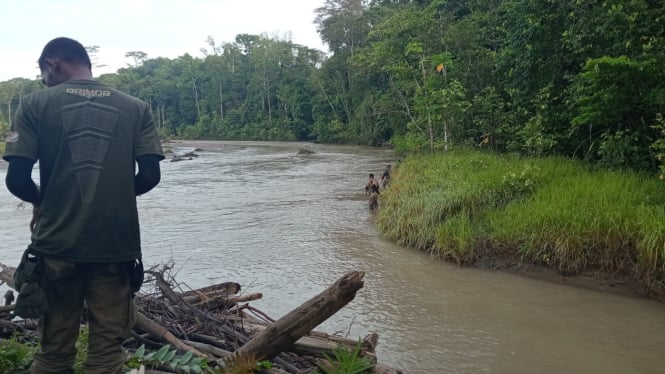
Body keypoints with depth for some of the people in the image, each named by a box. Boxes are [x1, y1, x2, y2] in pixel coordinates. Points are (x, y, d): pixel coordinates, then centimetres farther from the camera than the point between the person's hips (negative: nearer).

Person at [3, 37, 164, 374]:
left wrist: (43, 200, 14)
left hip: (57, 244, 0)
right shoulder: (135, 108, 3)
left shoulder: (35, 103, -1)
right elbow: (150, 175, -3)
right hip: (117, 244, 1)